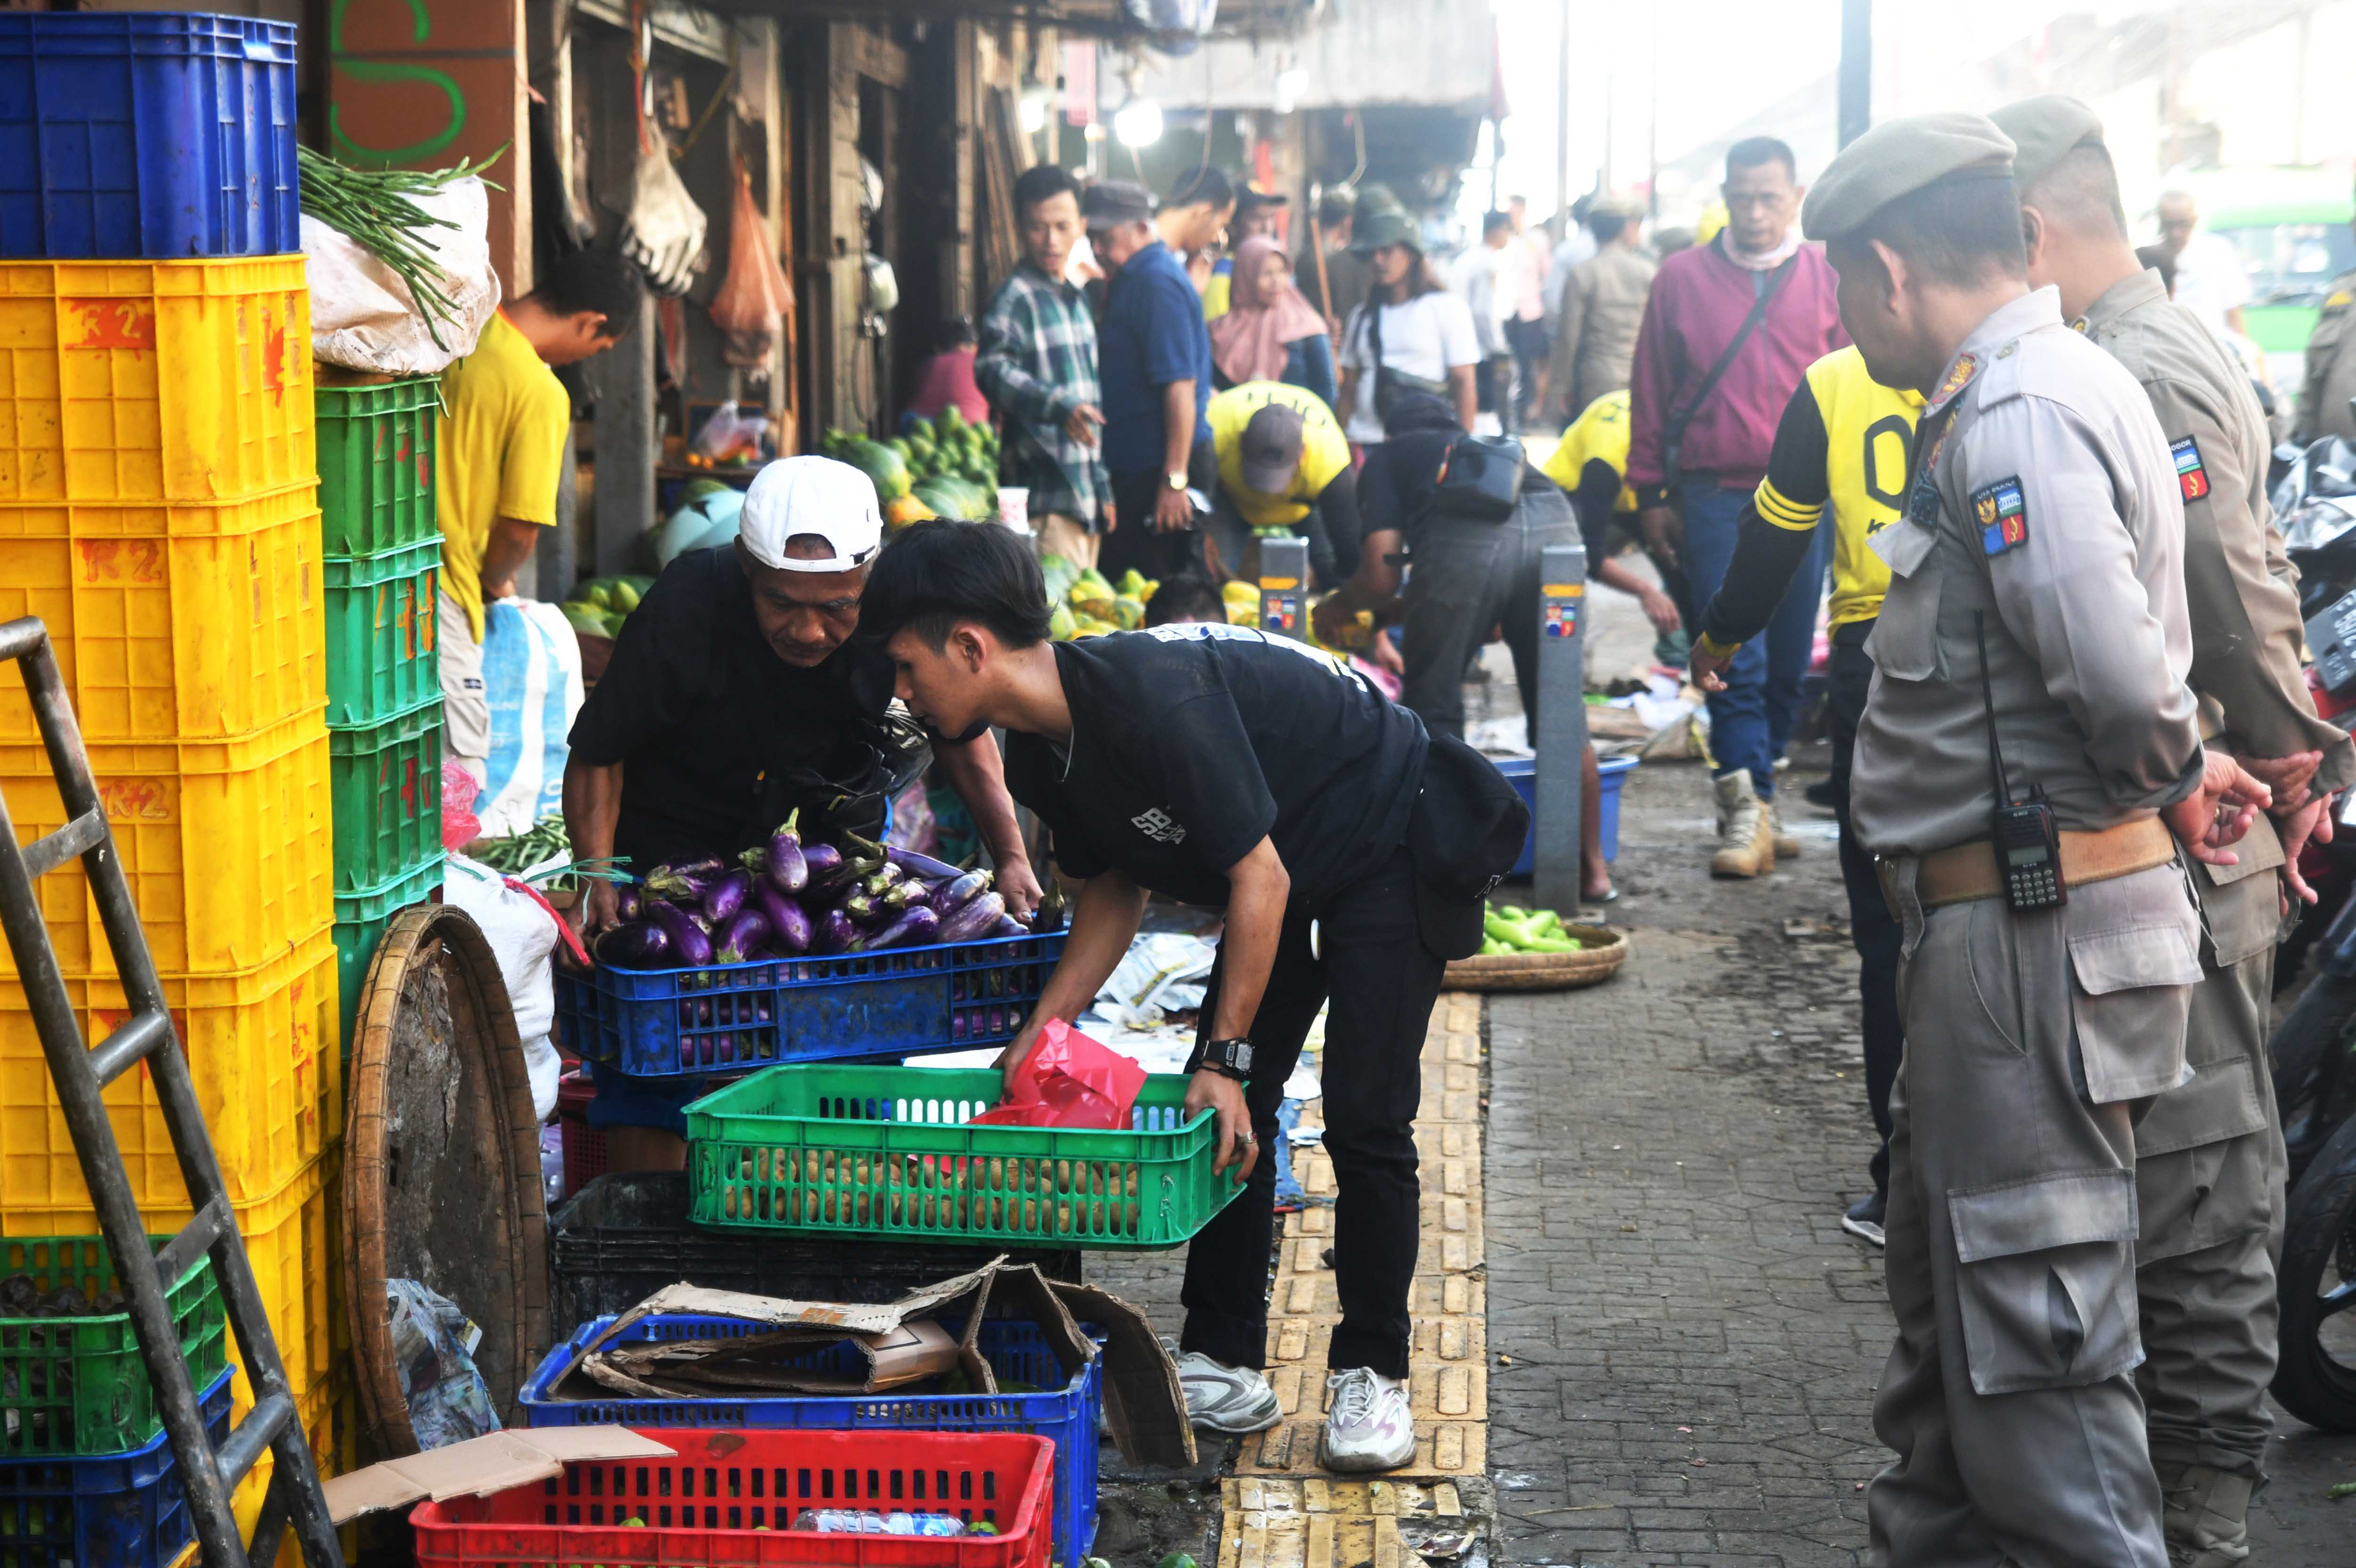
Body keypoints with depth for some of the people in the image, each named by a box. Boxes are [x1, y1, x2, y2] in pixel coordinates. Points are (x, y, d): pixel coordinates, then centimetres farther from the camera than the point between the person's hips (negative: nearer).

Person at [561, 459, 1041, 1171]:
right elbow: (598, 754, -16)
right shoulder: (686, 608, -29)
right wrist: (596, 879, -30)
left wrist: (1011, 856, -12)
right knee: (649, 1075, -6)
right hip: (679, 844, -2)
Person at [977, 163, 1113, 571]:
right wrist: (1058, 406, -40)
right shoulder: (1016, 297, -8)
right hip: (1046, 495, -9)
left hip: (1086, 493, 9)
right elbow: (994, 368, -26)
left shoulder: (1074, 299, 19)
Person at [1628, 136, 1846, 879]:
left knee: (1788, 659, 7)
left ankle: (1755, 792, 21)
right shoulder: (1682, 279, 5)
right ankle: (1749, 810, -8)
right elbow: (1650, 392, 9)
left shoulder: (1828, 280, 6)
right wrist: (1651, 494, 6)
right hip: (1712, 495, -1)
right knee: (1734, 656, -7)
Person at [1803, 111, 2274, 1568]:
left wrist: (2170, 773, -11)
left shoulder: (2019, 414, -19)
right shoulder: (2032, 388, 14)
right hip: (2008, 916, 11)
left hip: (2034, 930, -11)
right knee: (1949, 1269, 23)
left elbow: (2114, 666, -29)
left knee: (2032, 1308, -4)